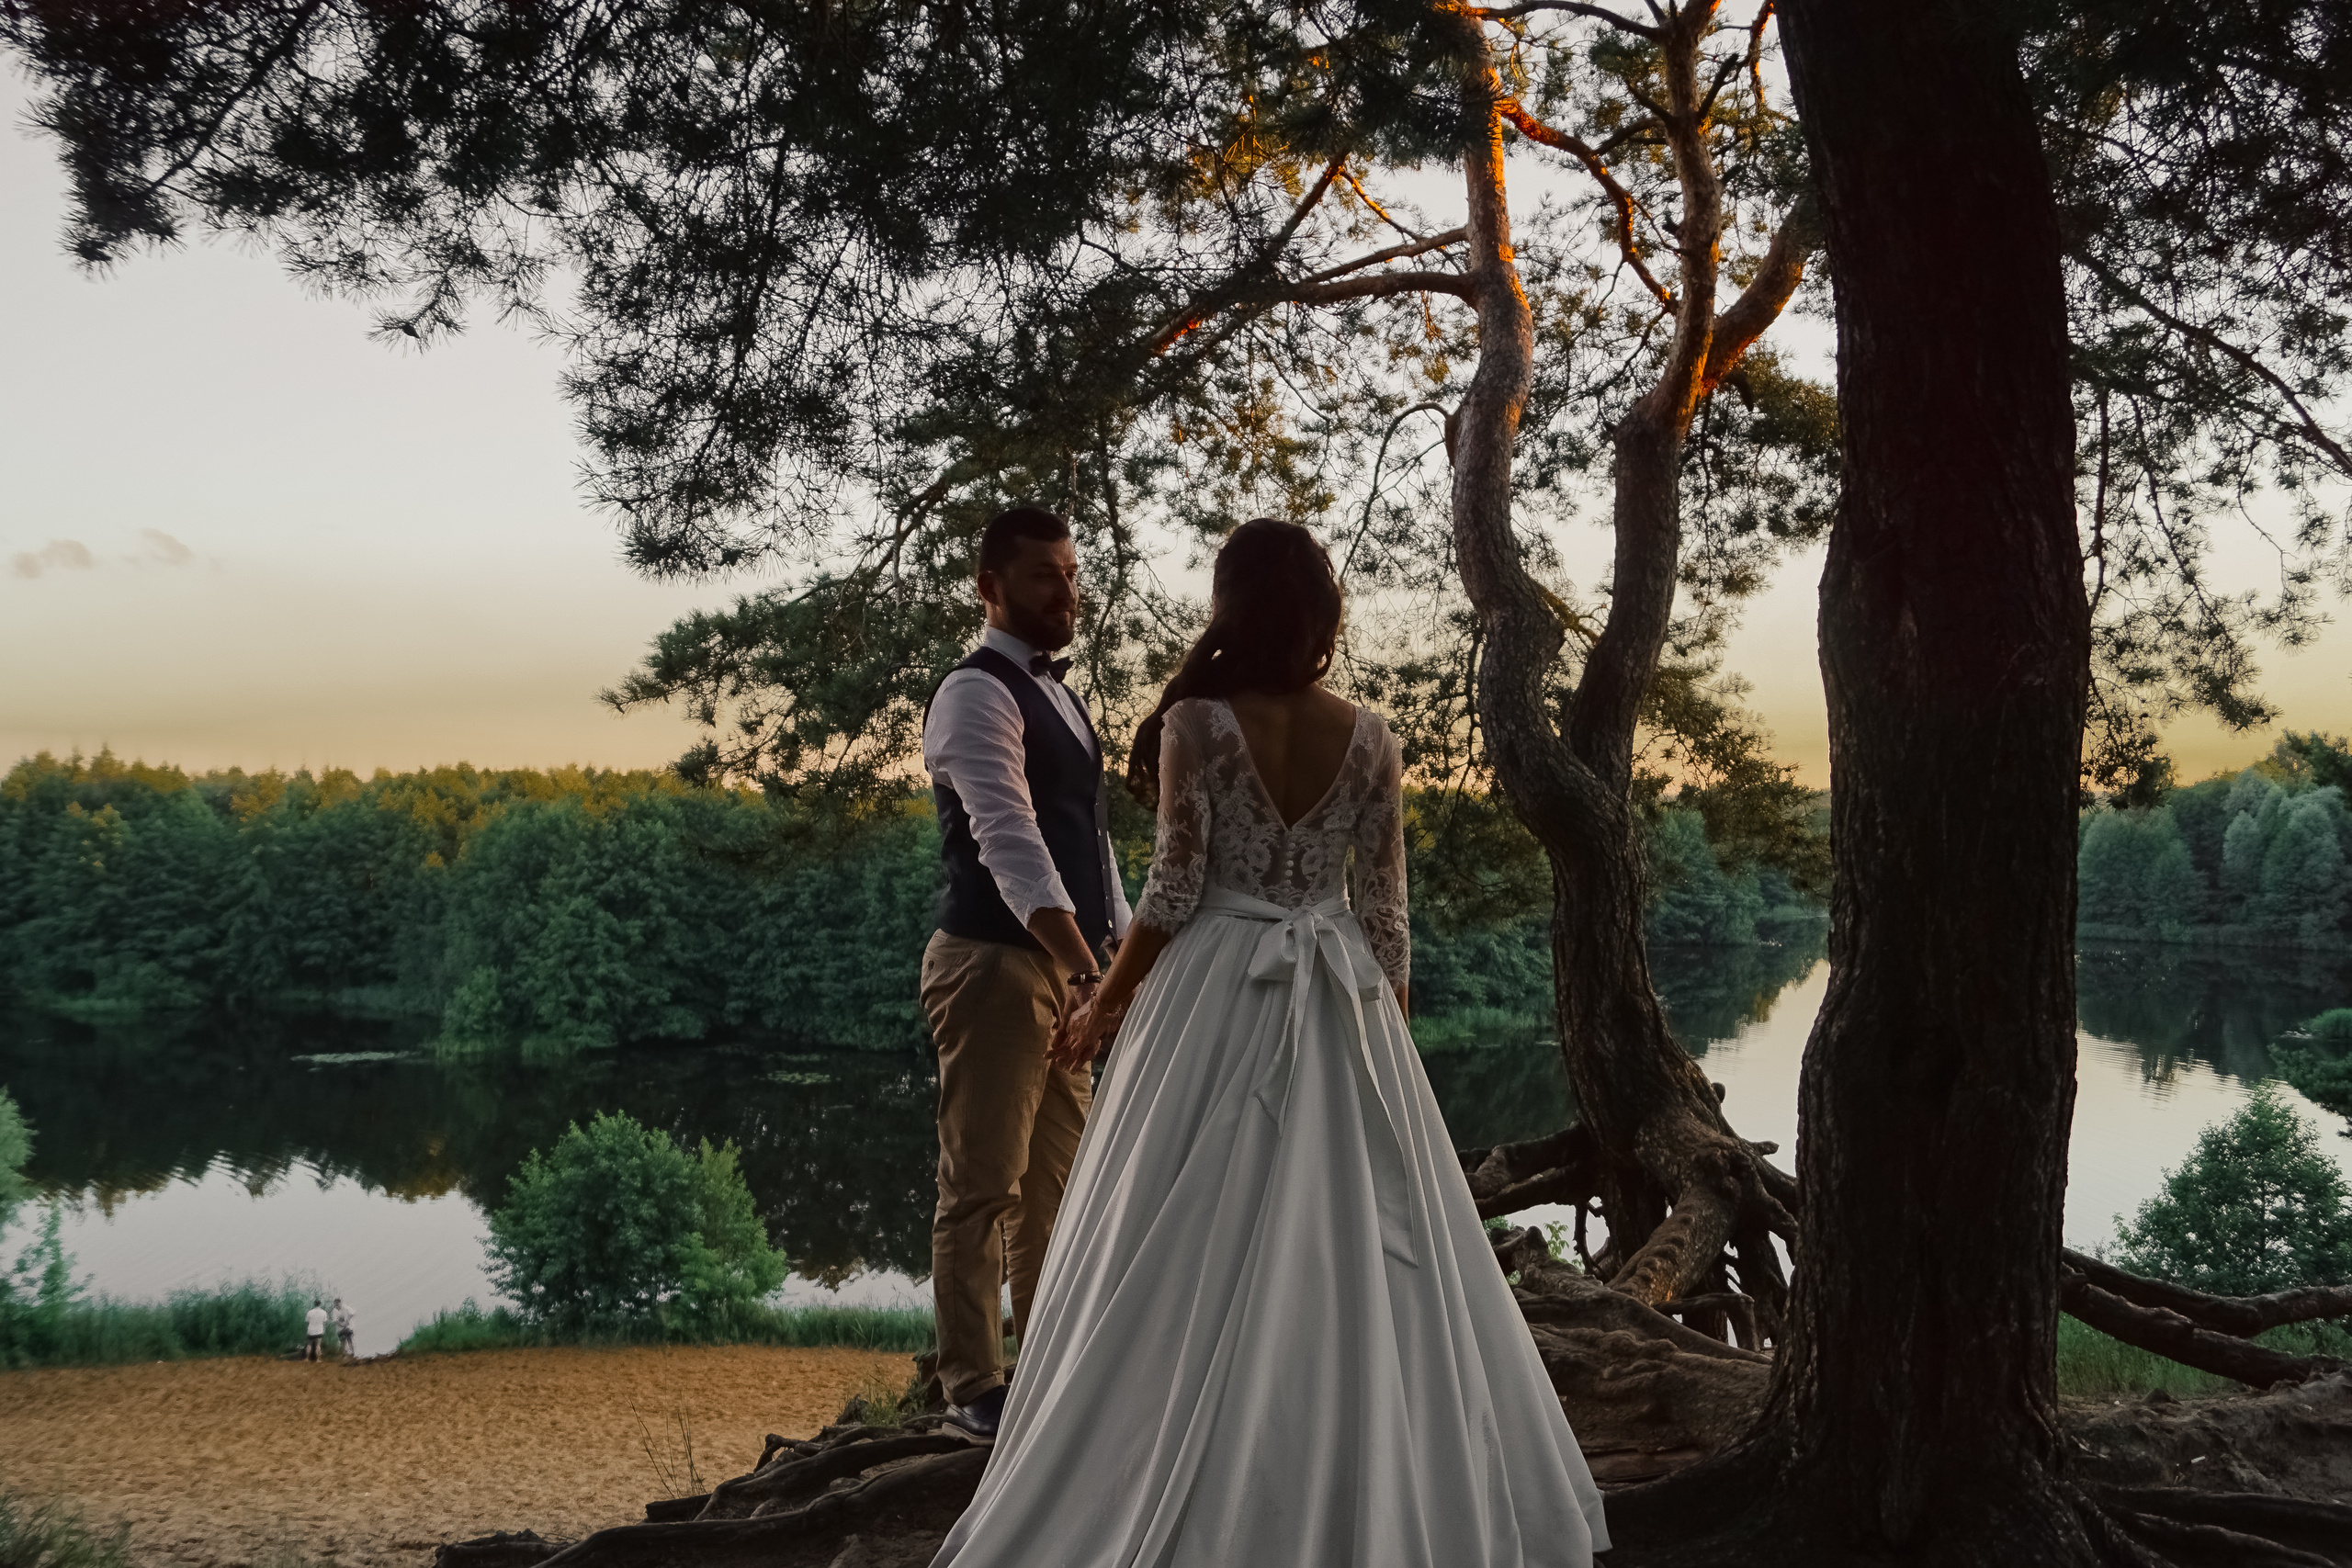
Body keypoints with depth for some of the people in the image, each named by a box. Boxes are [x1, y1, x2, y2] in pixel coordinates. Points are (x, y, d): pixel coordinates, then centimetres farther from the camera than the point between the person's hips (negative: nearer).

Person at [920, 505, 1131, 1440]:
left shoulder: (1056, 694, 17)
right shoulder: (978, 694, -12)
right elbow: (1008, 841, -24)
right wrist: (1086, 971, -32)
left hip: (1062, 965, 9)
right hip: (995, 965, -9)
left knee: (1056, 1176, 16)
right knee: (983, 1182, -2)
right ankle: (974, 1387, 7)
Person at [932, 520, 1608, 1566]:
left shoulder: (1195, 723, -9)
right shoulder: (1370, 738, 0)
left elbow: (1173, 893, -10)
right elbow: (1386, 909, 2)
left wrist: (1103, 1007, 2)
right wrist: (1388, 1032, 12)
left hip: (1217, 1002, -3)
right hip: (1342, 1011, 3)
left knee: (1196, 1255, 5)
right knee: (1362, 1245, 12)